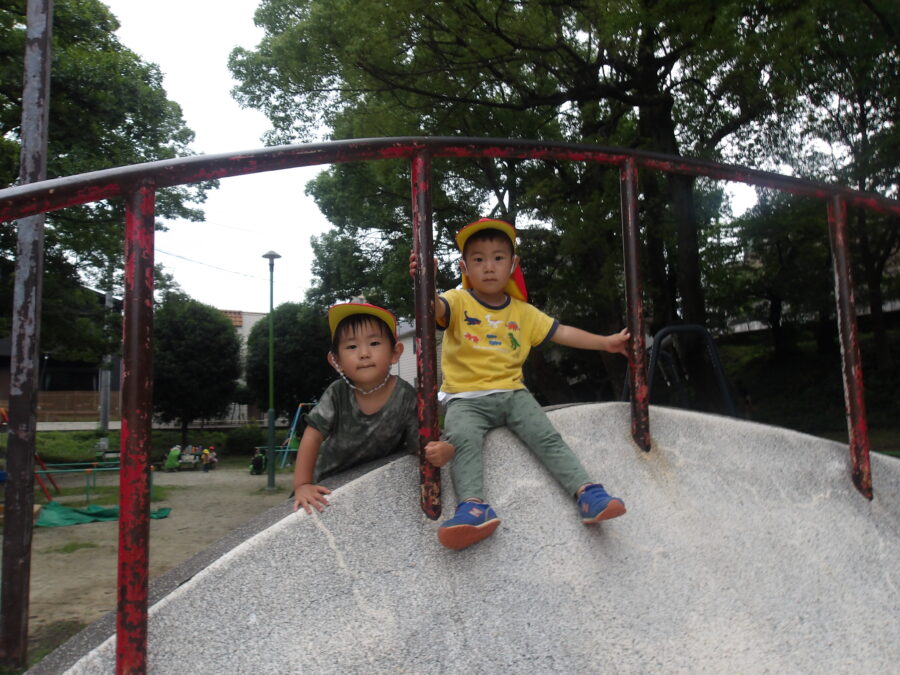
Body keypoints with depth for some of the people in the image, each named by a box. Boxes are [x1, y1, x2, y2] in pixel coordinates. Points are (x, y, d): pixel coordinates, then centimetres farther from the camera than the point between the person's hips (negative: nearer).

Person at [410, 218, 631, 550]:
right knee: (462, 438, -32)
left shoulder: (523, 312, 15)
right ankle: (473, 507, -42)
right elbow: (435, 307, -21)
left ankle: (587, 493, -22)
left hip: (512, 393, 3)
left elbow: (561, 332, 19)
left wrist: (606, 342, 15)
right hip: (466, 398, -3)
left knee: (547, 436, -19)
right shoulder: (458, 302, 1)